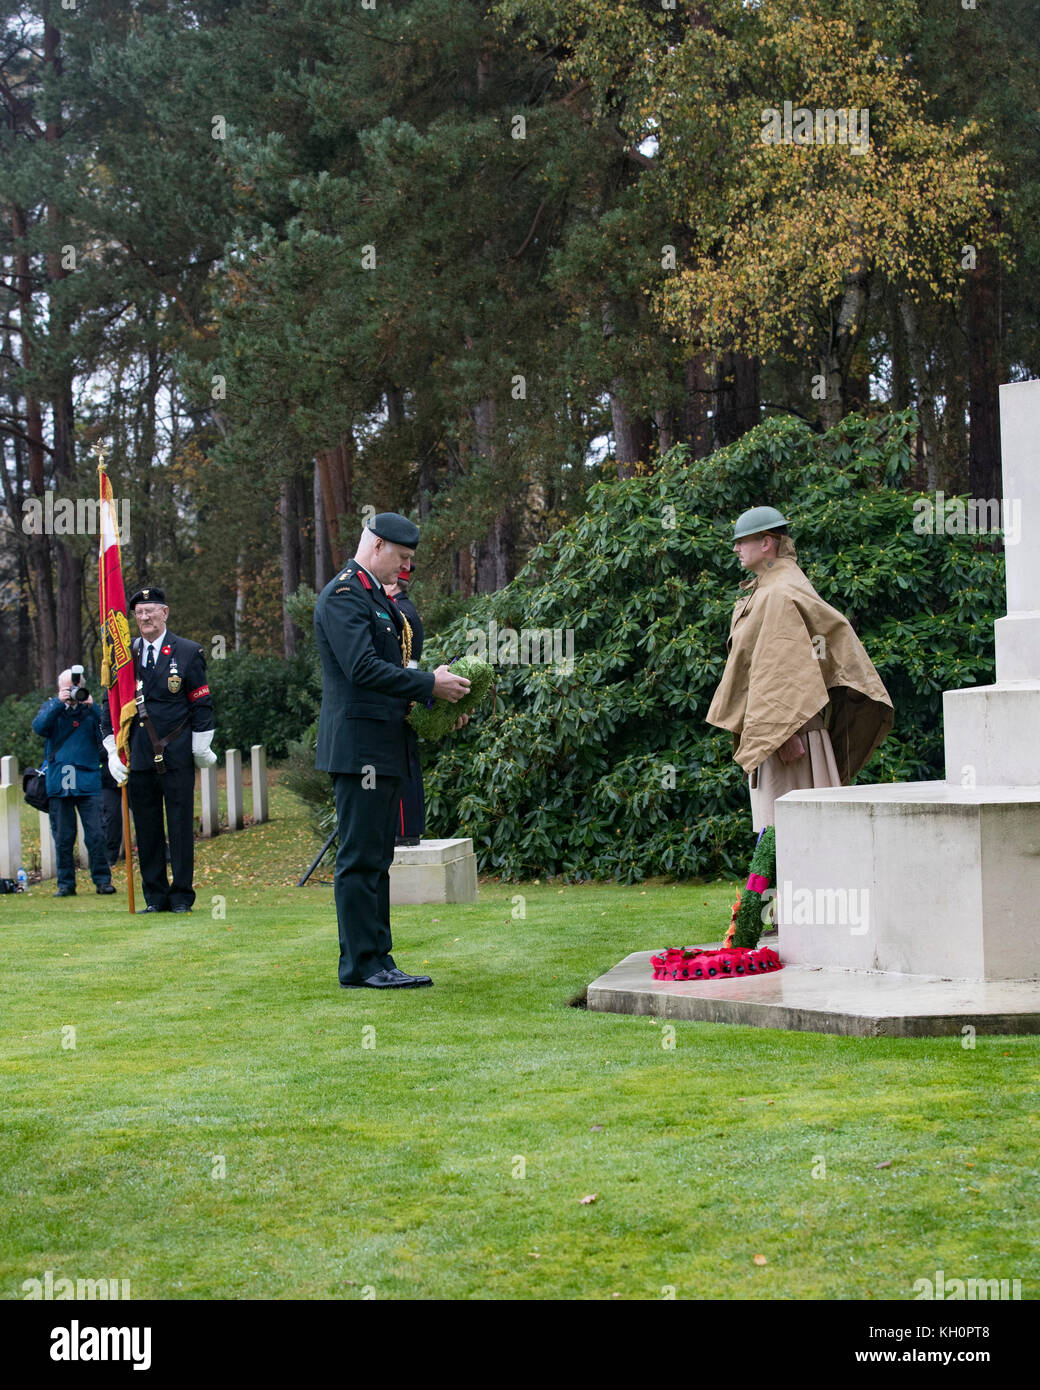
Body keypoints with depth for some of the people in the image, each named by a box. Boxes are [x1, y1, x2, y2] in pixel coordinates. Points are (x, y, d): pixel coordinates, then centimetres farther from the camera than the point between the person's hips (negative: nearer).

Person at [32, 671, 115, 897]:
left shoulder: (91, 709, 11)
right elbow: (39, 728, -5)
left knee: (96, 835, -6)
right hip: (59, 783, 1)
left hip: (88, 782, -1)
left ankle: (102, 880, 2)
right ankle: (65, 883, 9)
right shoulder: (51, 707, 15)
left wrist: (91, 707, -13)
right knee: (63, 838, 3)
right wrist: (58, 703, -11)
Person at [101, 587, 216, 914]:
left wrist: (200, 748, -1)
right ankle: (155, 896, 12)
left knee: (180, 825, -1)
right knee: (147, 829, 5)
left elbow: (201, 704, 3)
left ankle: (182, 896, 7)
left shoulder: (188, 652, 2)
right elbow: (111, 706, 12)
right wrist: (113, 751, 5)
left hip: (177, 756, -2)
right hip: (139, 758, 2)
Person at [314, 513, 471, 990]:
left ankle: (377, 960, 15)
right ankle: (361, 964, -5)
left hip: (384, 748, 11)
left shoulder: (377, 597, 21)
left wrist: (440, 701, 11)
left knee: (376, 858, 11)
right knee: (360, 857, -7)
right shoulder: (343, 595, -11)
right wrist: (430, 684, -17)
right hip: (358, 747, -11)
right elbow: (362, 669, -22)